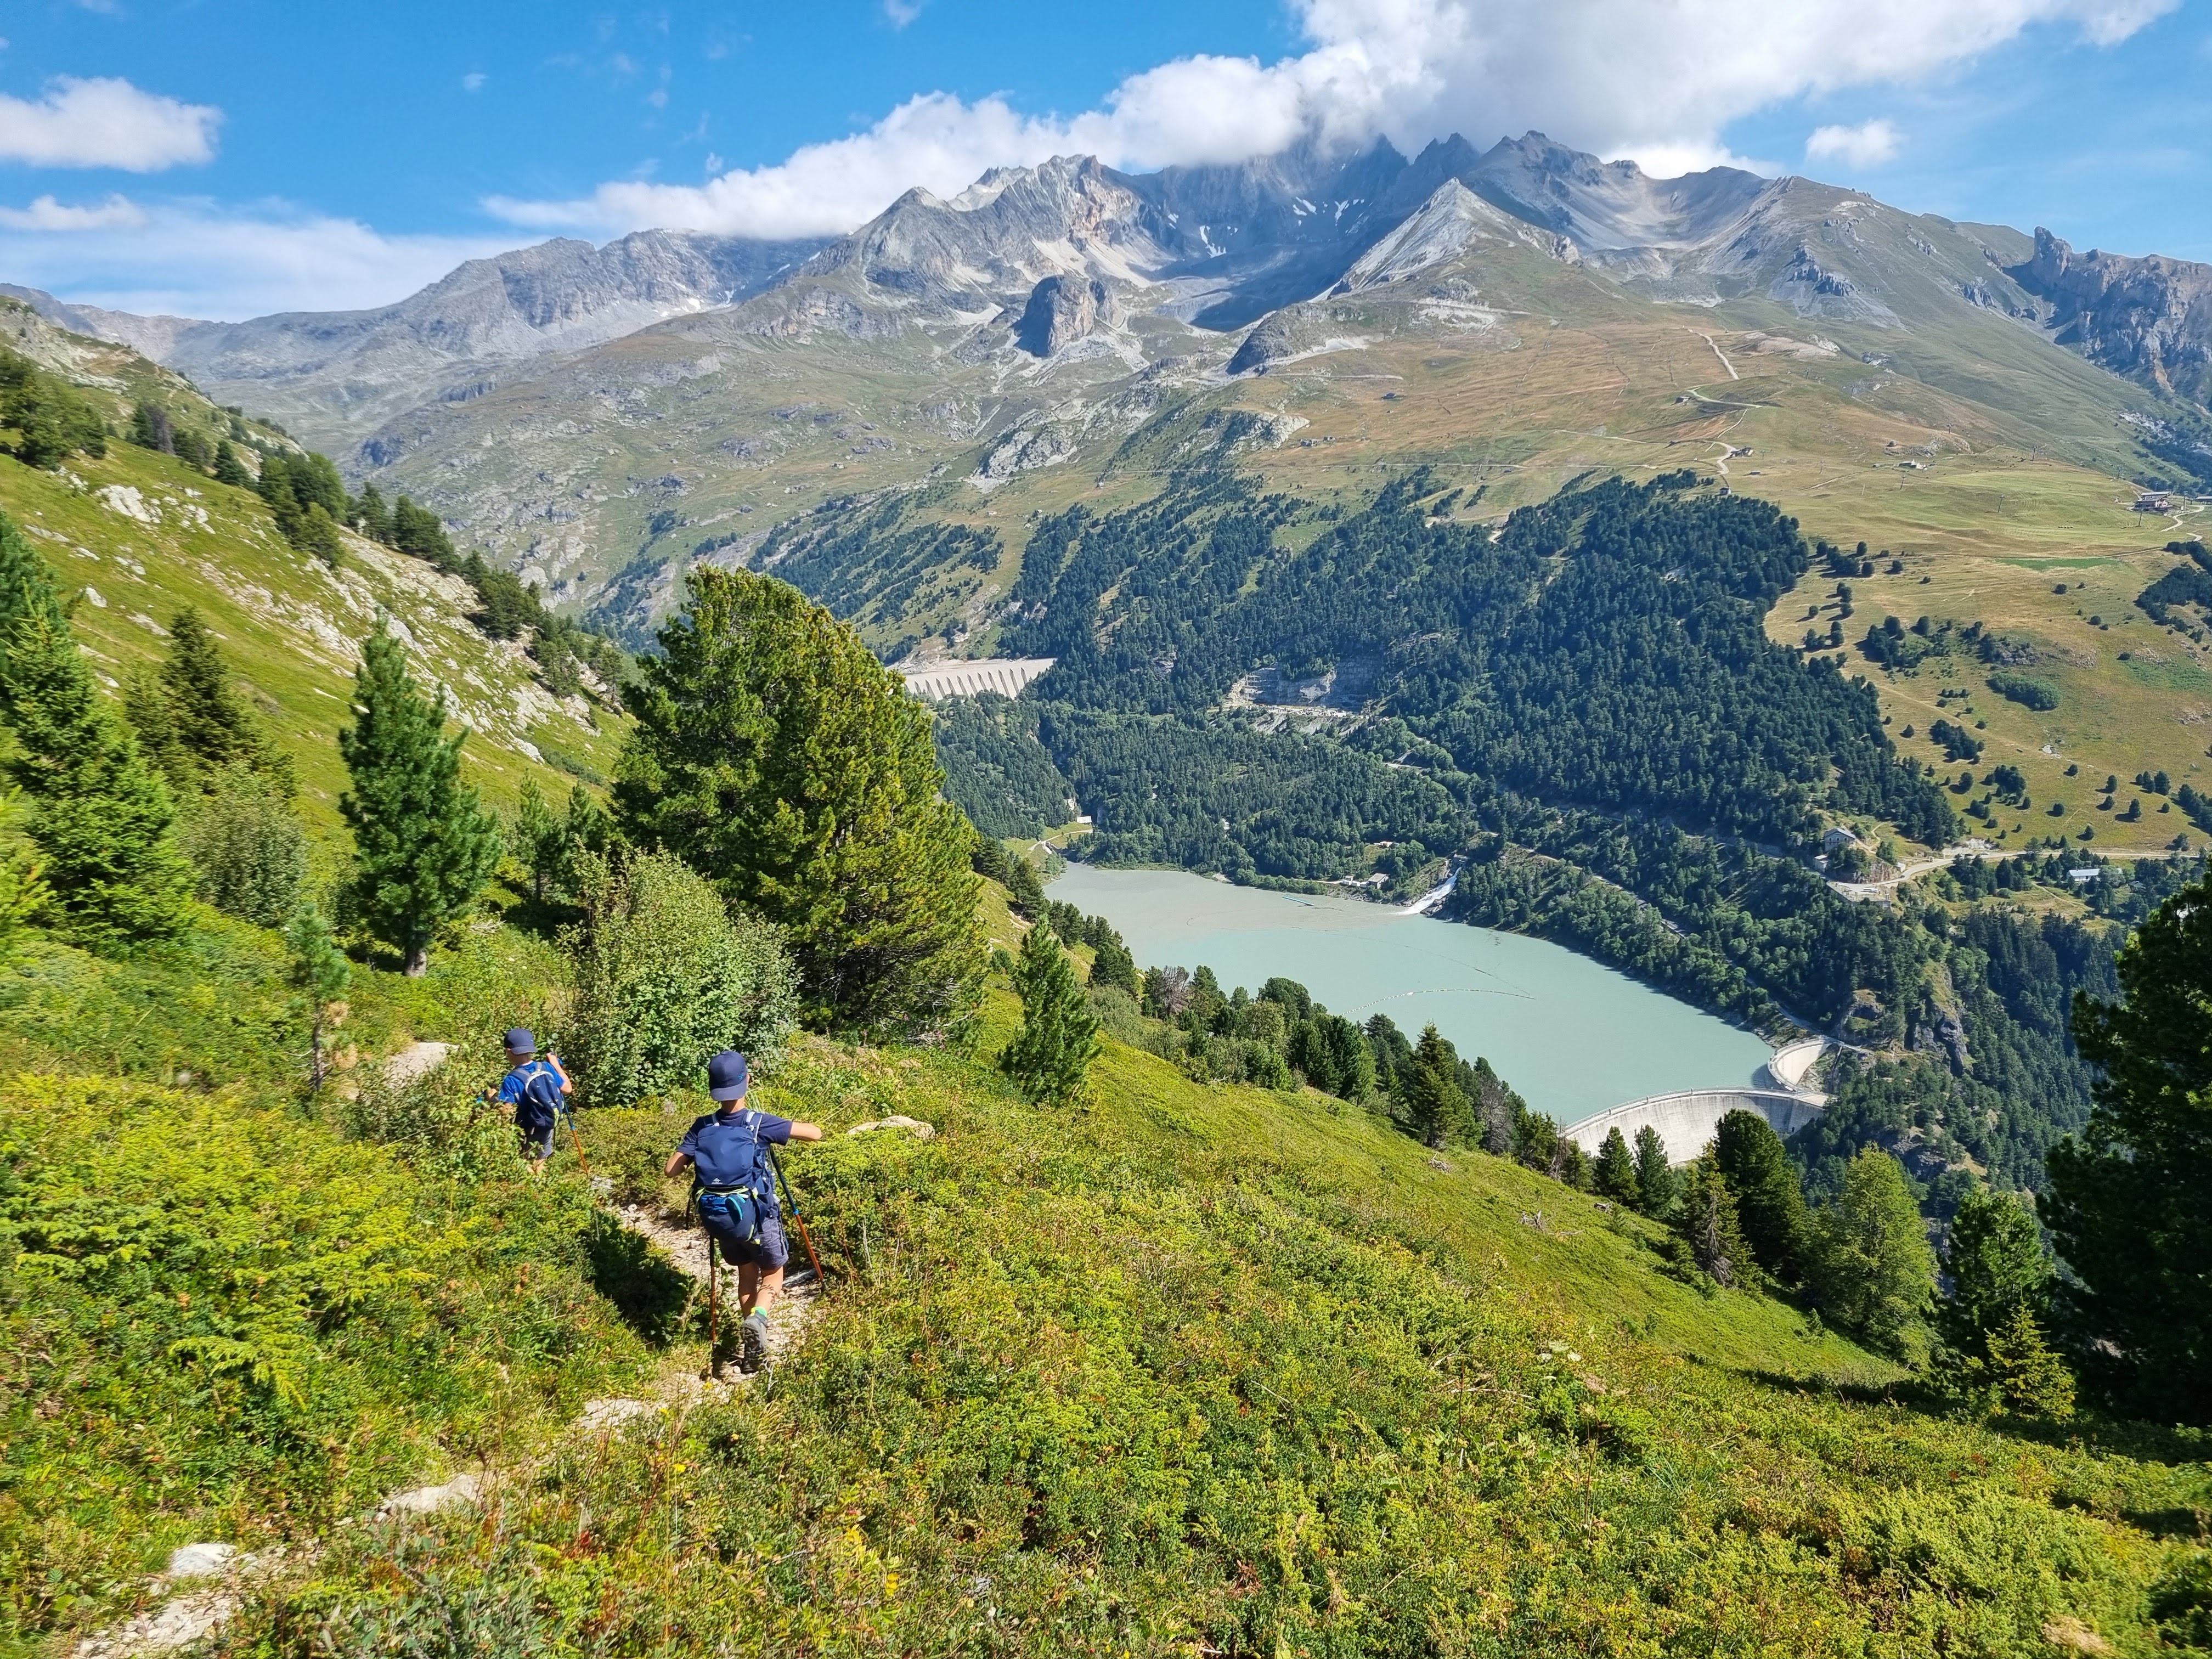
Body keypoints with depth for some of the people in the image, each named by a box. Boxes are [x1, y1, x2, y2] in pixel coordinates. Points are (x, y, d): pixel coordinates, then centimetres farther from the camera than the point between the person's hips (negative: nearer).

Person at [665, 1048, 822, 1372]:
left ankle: (750, 1340, 22)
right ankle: (757, 1320, -13)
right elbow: (816, 1133, -12)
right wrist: (787, 1129, 7)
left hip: (717, 1216, 4)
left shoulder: (702, 1128, -3)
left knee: (746, 1272, 25)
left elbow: (671, 1169, 0)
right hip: (756, 1213, -3)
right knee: (773, 1272, 16)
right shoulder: (760, 1123, -13)